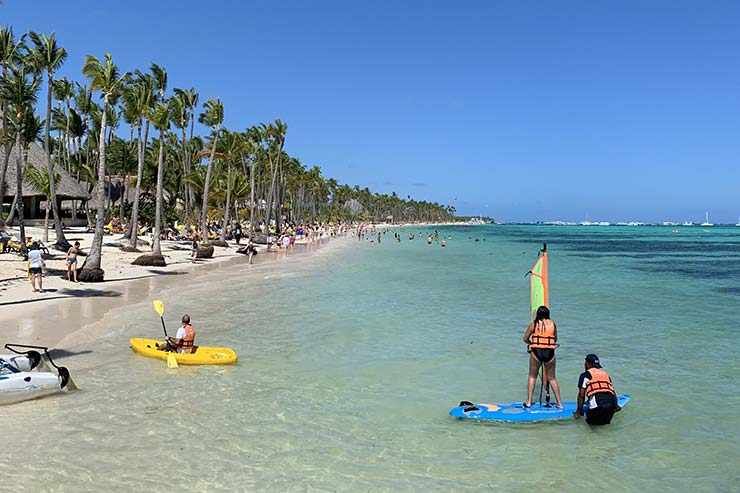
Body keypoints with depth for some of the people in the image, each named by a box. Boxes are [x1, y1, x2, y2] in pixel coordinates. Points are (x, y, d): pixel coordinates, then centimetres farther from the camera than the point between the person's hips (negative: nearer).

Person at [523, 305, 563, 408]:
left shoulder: (533, 324, 3)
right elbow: (555, 339, 13)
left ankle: (529, 402, 13)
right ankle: (559, 403, 17)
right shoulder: (553, 324, 6)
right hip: (550, 352, 1)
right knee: (552, 378, 15)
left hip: (536, 352, -1)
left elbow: (525, 339, 5)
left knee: (532, 376, 13)